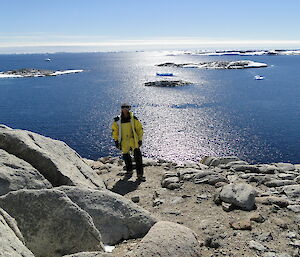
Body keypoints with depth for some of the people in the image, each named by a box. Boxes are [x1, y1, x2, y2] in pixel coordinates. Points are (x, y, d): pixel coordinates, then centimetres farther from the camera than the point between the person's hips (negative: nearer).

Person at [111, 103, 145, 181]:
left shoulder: (133, 119, -4)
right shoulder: (117, 120, -2)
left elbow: (140, 129, 4)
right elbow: (114, 130, 9)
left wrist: (140, 140, 1)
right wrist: (116, 140, 4)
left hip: (133, 140, -2)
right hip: (124, 141, 2)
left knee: (138, 156, -10)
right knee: (126, 157, 14)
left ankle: (140, 175, -3)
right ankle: (129, 171, 37)